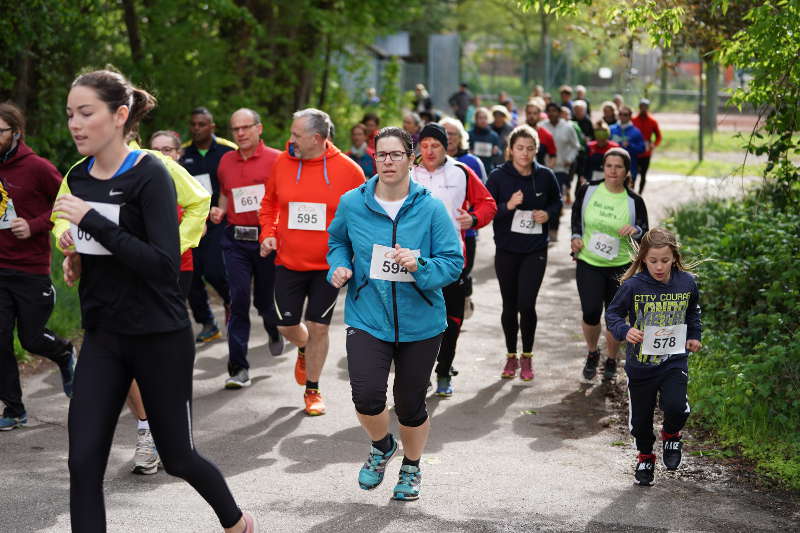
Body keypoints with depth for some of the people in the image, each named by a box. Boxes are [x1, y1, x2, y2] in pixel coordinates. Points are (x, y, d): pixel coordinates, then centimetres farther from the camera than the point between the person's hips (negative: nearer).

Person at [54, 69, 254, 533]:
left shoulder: (151, 175, -15)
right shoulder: (79, 177, 5)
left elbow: (164, 264, -25)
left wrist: (92, 220, -27)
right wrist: (78, 258, 2)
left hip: (160, 337, -6)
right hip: (103, 338, 6)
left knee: (177, 456, 9)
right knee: (84, 462, -4)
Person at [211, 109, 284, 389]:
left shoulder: (276, 159, -4)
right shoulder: (226, 161, 10)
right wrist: (219, 212, 6)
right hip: (235, 239, 3)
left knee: (265, 300, 8)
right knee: (238, 300, -5)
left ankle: (275, 331, 46)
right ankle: (238, 368, -3)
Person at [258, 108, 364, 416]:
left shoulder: (347, 170, -9)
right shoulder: (282, 163, -2)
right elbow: (269, 203, 13)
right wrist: (267, 233, -1)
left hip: (328, 265, -2)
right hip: (288, 262, 2)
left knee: (318, 327, 2)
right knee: (286, 325, 6)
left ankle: (313, 390, 19)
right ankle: (304, 350, 43)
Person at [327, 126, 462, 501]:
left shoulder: (431, 209, -8)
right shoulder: (352, 204, -2)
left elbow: (453, 263, -8)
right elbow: (337, 241, 18)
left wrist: (419, 266, -26)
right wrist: (338, 267, -1)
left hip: (420, 324, 0)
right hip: (367, 319, 0)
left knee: (410, 405, 10)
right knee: (366, 397, -17)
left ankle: (411, 467, 40)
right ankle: (381, 447, 19)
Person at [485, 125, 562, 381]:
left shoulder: (545, 176, -2)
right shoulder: (498, 176, -6)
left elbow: (557, 201, 15)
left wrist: (548, 214, -6)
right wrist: (507, 206, -24)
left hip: (535, 251, 0)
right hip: (506, 251, 0)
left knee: (527, 304, -9)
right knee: (509, 305, 9)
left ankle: (527, 357, 10)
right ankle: (511, 356, 26)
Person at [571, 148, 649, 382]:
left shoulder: (634, 201, -5)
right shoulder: (588, 190, -2)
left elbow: (645, 236, 1)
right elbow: (576, 214, 16)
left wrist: (636, 231, -22)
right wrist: (576, 237, 1)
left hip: (621, 267, 0)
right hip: (588, 264, 0)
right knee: (591, 313, -12)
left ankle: (611, 361, 30)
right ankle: (592, 354, 18)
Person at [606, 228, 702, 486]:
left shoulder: (686, 282, -4)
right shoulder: (633, 285, -13)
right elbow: (613, 314, -3)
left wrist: (694, 336, 6)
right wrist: (625, 330, -21)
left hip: (674, 360, 0)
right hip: (640, 363, 0)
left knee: (675, 407, -20)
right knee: (641, 416, 11)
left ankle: (671, 434, 16)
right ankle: (645, 456, 40)